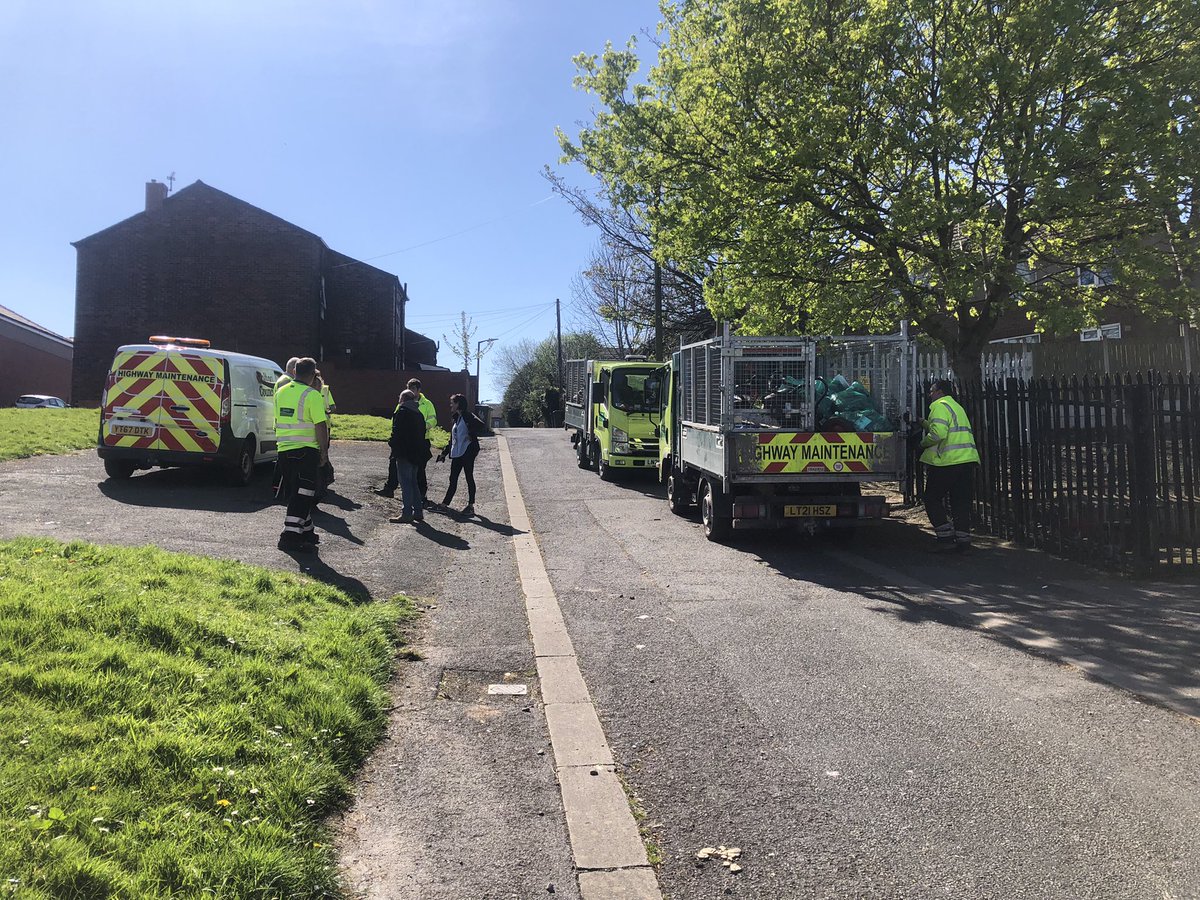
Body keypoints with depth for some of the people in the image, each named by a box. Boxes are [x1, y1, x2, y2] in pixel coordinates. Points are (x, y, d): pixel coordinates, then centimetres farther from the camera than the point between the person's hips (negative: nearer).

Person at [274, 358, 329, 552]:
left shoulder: (280, 392, 12)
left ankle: (306, 531, 25)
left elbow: (278, 421, 19)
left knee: (297, 494, 16)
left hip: (284, 449, 8)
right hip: (306, 450, -8)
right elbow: (320, 426, -15)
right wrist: (324, 451, -7)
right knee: (302, 494, -4)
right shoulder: (312, 395, -12)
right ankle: (290, 536, -8)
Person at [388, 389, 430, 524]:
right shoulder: (418, 413, 14)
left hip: (404, 453, -8)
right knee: (413, 482, 15)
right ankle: (418, 512, 17)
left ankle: (407, 514, -4)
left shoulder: (401, 412, -10)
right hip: (417, 453, 8)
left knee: (406, 483, -4)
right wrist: (420, 450, 17)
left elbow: (396, 432, -16)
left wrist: (393, 447, -6)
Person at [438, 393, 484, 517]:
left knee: (469, 478, -1)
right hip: (456, 453, 8)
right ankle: (444, 504, 13)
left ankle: (471, 506, 5)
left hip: (467, 452, -8)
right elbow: (452, 439, 24)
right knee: (453, 479, 9)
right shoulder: (456, 419, 18)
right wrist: (444, 453, 24)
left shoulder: (467, 416, -9)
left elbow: (480, 424, -29)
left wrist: (471, 436, -20)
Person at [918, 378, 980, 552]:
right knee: (961, 502, 9)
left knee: (932, 499, 2)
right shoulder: (957, 406, 24)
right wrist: (925, 423, 21)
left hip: (948, 461, -8)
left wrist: (923, 443, -6)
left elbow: (938, 434, -22)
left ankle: (946, 537, -3)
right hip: (968, 460, 9)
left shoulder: (940, 406, -8)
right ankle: (963, 539, 8)